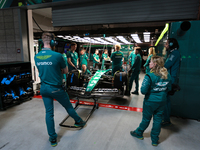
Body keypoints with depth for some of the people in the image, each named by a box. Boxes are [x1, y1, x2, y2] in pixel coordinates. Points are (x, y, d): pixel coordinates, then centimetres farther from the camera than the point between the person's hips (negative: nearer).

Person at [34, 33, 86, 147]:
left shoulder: (36, 57, -1)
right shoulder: (57, 55, -19)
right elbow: (66, 71, -7)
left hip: (44, 89, 5)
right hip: (56, 89, -4)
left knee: (49, 113, 13)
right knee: (69, 107, 18)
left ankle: (53, 139, 26)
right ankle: (79, 122, 43)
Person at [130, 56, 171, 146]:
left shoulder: (149, 76, -22)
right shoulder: (167, 75, -3)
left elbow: (143, 91, -24)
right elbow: (169, 89, 8)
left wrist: (151, 90, -3)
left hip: (150, 101, -4)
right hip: (162, 102, 5)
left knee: (146, 119, 14)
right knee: (158, 120, 16)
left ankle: (139, 133, 38)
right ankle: (155, 140, 31)